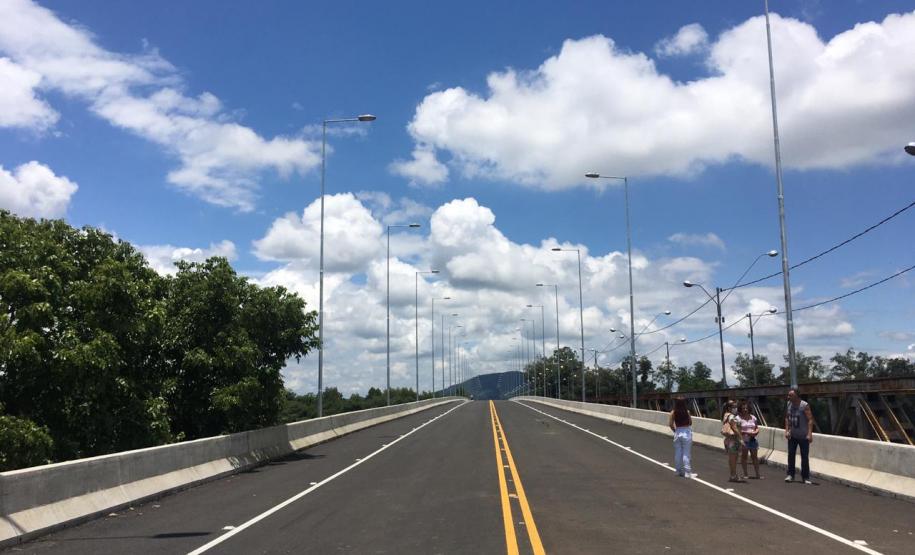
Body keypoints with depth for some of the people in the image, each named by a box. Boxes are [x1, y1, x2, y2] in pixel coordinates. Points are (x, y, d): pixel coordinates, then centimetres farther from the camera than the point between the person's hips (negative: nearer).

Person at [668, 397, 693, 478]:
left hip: (677, 432, 2)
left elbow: (670, 424, -6)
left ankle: (679, 471, 21)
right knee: (686, 453, 3)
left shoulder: (673, 412, -6)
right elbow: (690, 423, 0)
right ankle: (687, 472, 2)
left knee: (677, 453, 13)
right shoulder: (687, 412, -9)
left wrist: (674, 430, 8)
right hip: (687, 432, -2)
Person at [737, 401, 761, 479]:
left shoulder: (752, 417, 12)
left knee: (755, 457, 4)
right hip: (743, 440, -4)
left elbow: (757, 428, 17)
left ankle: (757, 474, 8)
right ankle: (745, 474, 8)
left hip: (752, 440, 5)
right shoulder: (738, 418, -5)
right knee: (743, 457, 1)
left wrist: (756, 432, -5)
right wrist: (747, 432, -19)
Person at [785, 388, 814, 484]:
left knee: (805, 457, 1)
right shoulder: (789, 404, 1)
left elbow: (810, 420, -20)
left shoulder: (804, 405, -17)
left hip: (803, 436, -5)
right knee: (791, 455, 4)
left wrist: (810, 434, -26)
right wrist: (787, 430, 3)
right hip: (792, 436, 5)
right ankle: (790, 475, 12)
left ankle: (805, 477, 10)